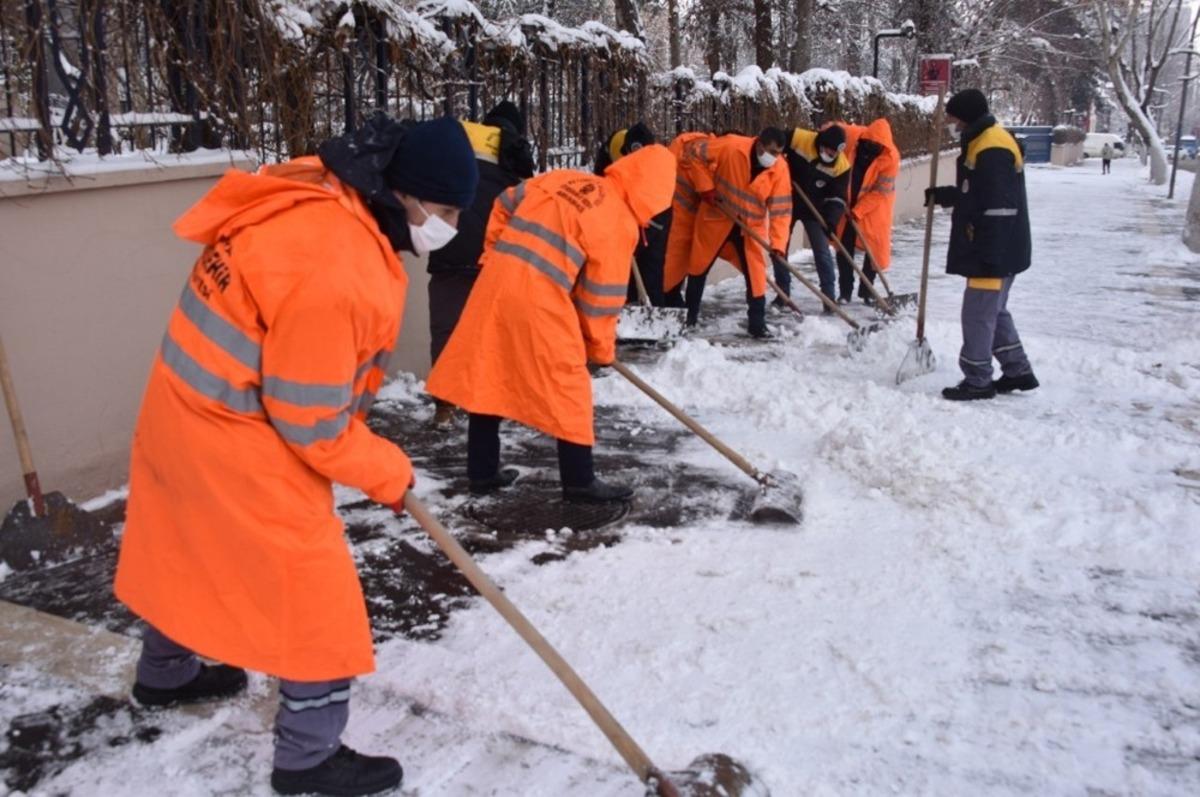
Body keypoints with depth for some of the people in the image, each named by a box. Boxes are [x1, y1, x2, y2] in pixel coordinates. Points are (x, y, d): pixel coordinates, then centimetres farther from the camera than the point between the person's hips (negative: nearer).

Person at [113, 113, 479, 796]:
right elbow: (309, 422, -24)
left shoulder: (325, 198, -2)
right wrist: (387, 471, -10)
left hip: (194, 407, 10)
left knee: (194, 547, 28)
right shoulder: (333, 271, -32)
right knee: (313, 585, 1)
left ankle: (167, 672, 53)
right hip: (236, 436, -10)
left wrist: (352, 420, 13)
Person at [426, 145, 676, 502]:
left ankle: (482, 471, 25)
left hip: (498, 278, 7)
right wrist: (601, 347, 12)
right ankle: (580, 480, 14)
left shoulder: (563, 178, 16)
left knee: (487, 375, 13)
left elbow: (505, 204, 22)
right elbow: (602, 295, -1)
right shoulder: (620, 222, -3)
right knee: (566, 382, 5)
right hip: (540, 294, -7)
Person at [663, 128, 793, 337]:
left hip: (752, 224, 1)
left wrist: (778, 242, -24)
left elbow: (781, 208, -15)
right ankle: (689, 313, 28)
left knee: (755, 273, -5)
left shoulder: (779, 168, -16)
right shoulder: (731, 147, -25)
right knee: (699, 264, 10)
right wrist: (705, 188, -16)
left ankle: (757, 322, 5)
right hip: (716, 217, -1)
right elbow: (694, 153, -15)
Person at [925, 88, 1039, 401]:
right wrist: (942, 195, 18)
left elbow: (998, 210, -24)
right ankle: (1018, 371, 27)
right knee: (994, 311, 19)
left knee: (978, 315, -3)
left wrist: (989, 256, -25)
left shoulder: (992, 150, -20)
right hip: (994, 250, 11)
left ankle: (978, 381, 7)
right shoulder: (983, 142, 14)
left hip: (995, 252, -11)